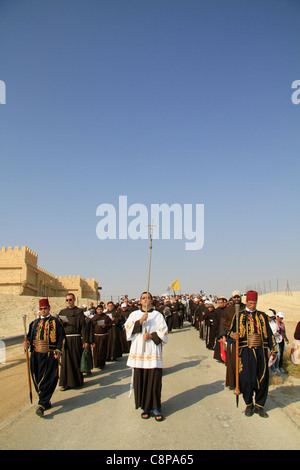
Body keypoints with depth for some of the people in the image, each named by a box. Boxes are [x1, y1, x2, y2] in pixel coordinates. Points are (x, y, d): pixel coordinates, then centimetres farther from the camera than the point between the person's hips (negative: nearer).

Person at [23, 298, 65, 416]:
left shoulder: (55, 322, 2)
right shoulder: (35, 323, 16)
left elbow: (61, 337, -2)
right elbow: (30, 336, 17)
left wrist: (58, 351, -12)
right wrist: (27, 343, -5)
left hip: (50, 355, -5)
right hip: (36, 355, 5)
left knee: (48, 380, -8)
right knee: (37, 380, 7)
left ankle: (42, 404, -5)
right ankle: (46, 401, 22)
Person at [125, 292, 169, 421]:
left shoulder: (158, 315, 8)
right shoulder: (134, 314, 12)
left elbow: (163, 332, 2)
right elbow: (128, 328, -2)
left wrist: (151, 336, -11)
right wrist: (140, 321, -14)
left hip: (153, 352, -1)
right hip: (138, 352, 1)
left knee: (154, 380, -3)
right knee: (140, 380, 1)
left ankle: (156, 408, 9)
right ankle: (145, 407, 14)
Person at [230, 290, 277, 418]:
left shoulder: (262, 316, 14)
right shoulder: (239, 316, 8)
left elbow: (269, 333, 14)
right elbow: (232, 331, 5)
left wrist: (273, 349, 6)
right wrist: (234, 335, -18)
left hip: (261, 351, 2)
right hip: (245, 352, -2)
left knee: (262, 380, 2)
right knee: (246, 380, -5)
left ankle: (259, 406, 19)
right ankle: (249, 405, 16)